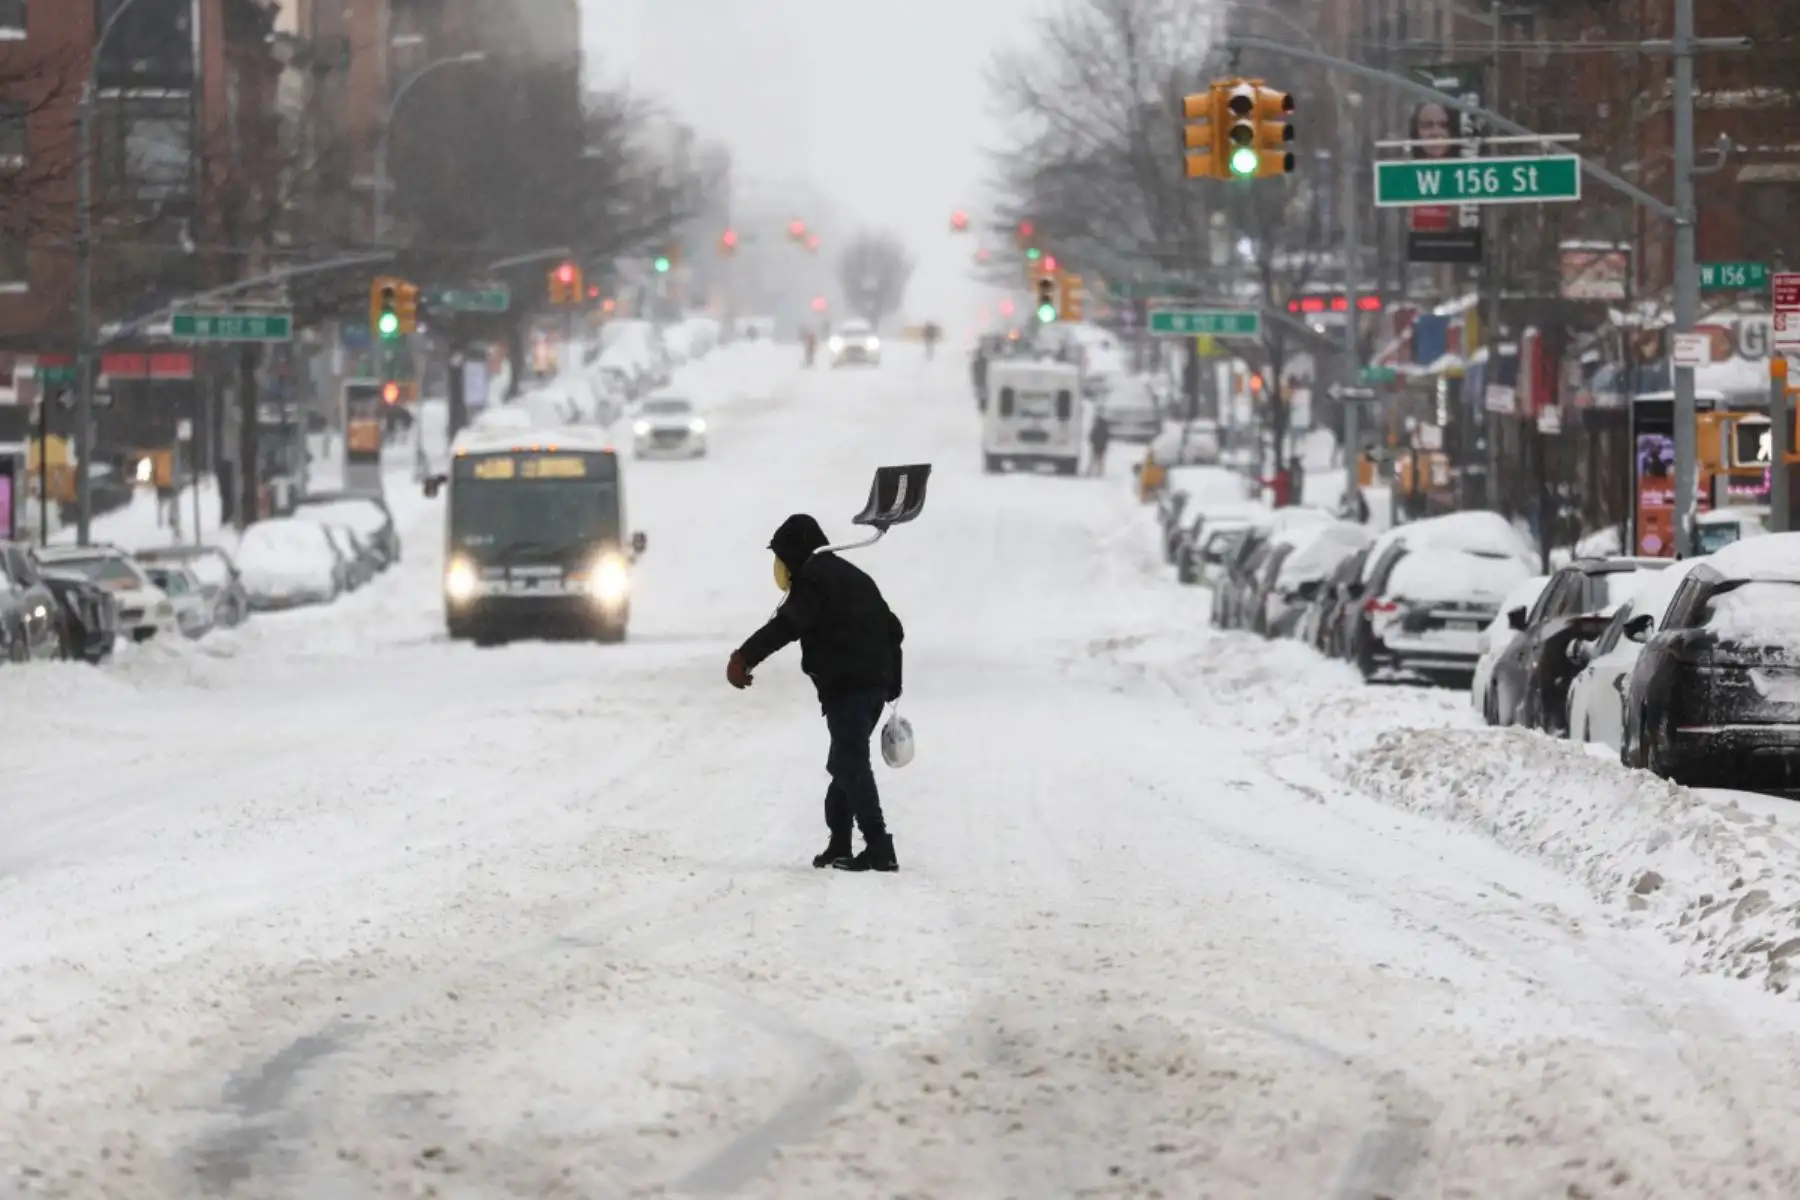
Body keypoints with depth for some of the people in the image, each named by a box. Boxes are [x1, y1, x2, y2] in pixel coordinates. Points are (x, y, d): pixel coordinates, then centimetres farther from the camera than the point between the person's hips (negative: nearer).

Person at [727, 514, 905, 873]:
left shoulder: (812, 579, -5)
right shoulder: (853, 577, 24)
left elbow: (788, 624, -23)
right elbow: (892, 628, 28)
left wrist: (745, 656, -30)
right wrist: (893, 683, 32)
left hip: (845, 685, -9)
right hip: (876, 682, 9)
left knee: (851, 764, -12)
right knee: (845, 763, 18)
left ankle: (879, 849, -21)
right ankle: (839, 847, 20)